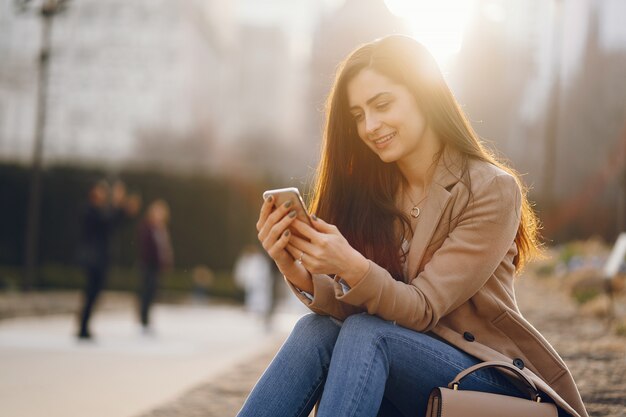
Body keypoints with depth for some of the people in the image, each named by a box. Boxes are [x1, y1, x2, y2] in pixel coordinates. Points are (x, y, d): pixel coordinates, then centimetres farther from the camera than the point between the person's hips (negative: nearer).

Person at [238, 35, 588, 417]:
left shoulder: (492, 190, -11)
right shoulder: (371, 189, 4)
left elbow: (422, 308, -17)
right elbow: (350, 308, -4)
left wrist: (351, 267, -35)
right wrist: (298, 273, -24)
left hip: (492, 381, -4)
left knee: (364, 333, -29)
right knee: (315, 330, -24)